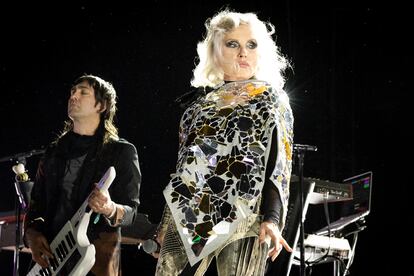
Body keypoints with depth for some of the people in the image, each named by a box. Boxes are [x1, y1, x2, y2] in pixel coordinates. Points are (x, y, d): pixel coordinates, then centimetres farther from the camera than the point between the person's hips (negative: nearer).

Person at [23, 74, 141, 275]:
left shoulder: (122, 151, 0)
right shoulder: (54, 152, 14)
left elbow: (130, 211, -4)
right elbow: (36, 204, 16)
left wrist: (110, 209, -25)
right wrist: (32, 234, -3)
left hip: (96, 259, -4)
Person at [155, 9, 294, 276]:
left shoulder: (271, 98, 6)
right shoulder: (201, 99, 16)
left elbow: (279, 163, -3)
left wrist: (272, 219, -18)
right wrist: (166, 223, 17)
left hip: (242, 218, -4)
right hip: (189, 216, 4)